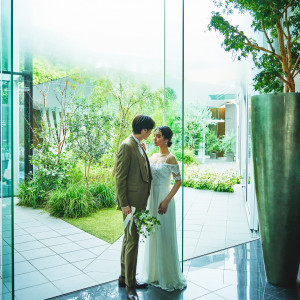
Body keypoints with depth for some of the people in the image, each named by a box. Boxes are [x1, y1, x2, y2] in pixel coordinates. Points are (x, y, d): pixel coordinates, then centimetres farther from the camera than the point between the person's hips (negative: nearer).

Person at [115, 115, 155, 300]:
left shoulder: (139, 146, 13)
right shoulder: (127, 146, -16)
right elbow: (120, 177, -17)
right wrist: (124, 204, -18)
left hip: (140, 200, 10)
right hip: (131, 201, -10)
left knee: (129, 240, 18)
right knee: (132, 241, -2)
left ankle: (125, 277, 32)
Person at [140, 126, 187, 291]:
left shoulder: (170, 158, -12)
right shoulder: (153, 156, 10)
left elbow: (178, 181, -14)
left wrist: (166, 201, -20)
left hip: (163, 199, -7)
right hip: (151, 198, 7)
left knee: (164, 237, 2)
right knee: (153, 235, 16)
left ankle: (168, 276, 18)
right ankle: (154, 272, 32)